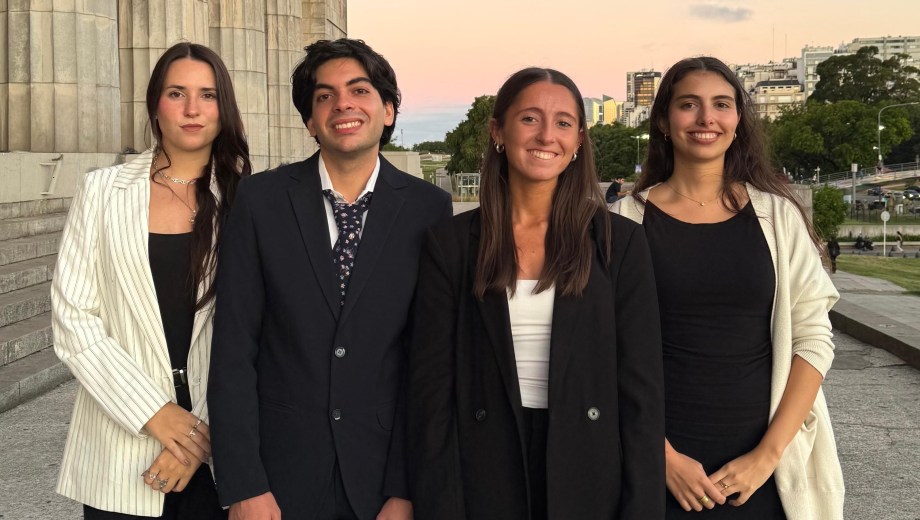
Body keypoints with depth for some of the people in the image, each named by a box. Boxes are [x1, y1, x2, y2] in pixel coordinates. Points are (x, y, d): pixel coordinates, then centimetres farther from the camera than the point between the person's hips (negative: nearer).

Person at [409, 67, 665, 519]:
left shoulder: (619, 242, -1)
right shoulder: (450, 244, -1)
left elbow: (641, 389, -2)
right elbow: (431, 389, -3)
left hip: (590, 482, 0)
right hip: (483, 482, 0)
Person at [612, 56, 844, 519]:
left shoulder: (777, 215, 1)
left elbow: (812, 339, -1)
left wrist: (768, 454, -9)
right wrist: (663, 456, -11)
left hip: (761, 465, 1)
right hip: (660, 464, -1)